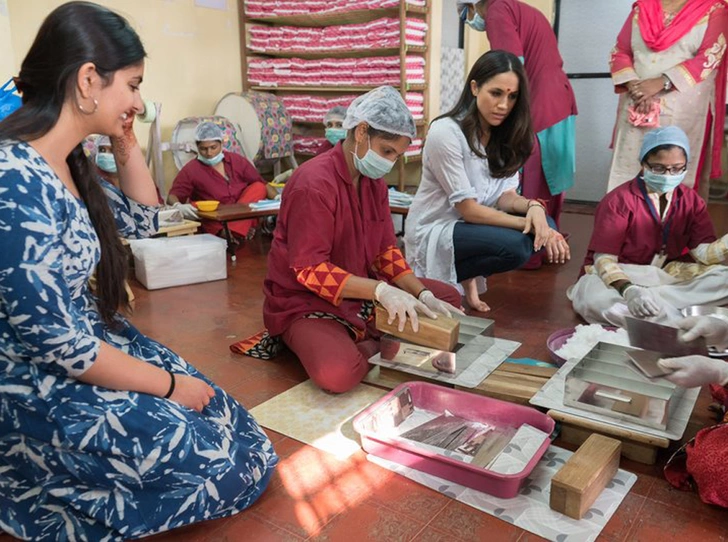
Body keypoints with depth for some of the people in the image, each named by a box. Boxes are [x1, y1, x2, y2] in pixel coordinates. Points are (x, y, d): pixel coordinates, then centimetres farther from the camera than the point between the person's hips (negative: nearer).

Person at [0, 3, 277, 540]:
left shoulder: (65, 162, 1)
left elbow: (144, 221, 16)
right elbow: (55, 343, -26)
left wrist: (127, 141, 2)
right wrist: (169, 385, -14)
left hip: (84, 345, 9)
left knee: (219, 416, 8)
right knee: (220, 460, -5)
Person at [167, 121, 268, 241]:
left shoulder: (237, 161, 8)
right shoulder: (191, 170, 0)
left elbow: (262, 185, 10)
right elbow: (172, 196, -7)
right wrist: (178, 206, -32)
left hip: (245, 216, 3)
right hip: (215, 221, -3)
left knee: (258, 188, -20)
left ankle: (233, 231, -32)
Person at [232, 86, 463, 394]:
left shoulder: (374, 180, 5)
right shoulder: (314, 183, -21)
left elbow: (386, 250, 6)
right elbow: (310, 270, -25)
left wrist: (423, 294, -10)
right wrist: (381, 290, -35)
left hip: (361, 291, 9)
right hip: (306, 302, -8)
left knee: (447, 298, 5)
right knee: (338, 374, -36)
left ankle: (353, 344, -4)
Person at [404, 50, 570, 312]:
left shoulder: (504, 135, 2)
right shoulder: (446, 132, -21)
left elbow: (506, 196, -2)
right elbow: (468, 209, -21)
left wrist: (533, 206, -25)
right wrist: (528, 224, -24)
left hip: (472, 224, 8)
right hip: (433, 231, -7)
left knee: (546, 226, -14)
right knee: (515, 246, -28)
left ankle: (468, 277, 2)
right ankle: (440, 279, -5)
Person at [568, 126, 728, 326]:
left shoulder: (691, 201, 3)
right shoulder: (619, 201, -13)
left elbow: (703, 252, -7)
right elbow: (603, 259, -19)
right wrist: (628, 290, -38)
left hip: (669, 277, 5)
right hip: (620, 278, -4)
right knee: (593, 299, -38)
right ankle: (679, 323, -28)